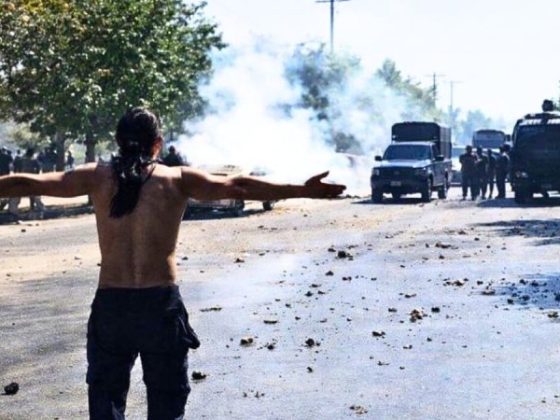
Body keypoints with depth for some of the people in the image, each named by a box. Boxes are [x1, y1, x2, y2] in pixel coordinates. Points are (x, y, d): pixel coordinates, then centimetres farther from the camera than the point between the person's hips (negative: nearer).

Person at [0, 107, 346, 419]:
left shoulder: (98, 176, 3)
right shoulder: (178, 179, 0)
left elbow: (30, 183, 4)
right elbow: (237, 187, -4)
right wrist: (303, 190, -2)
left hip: (110, 304, 1)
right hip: (161, 304, -1)